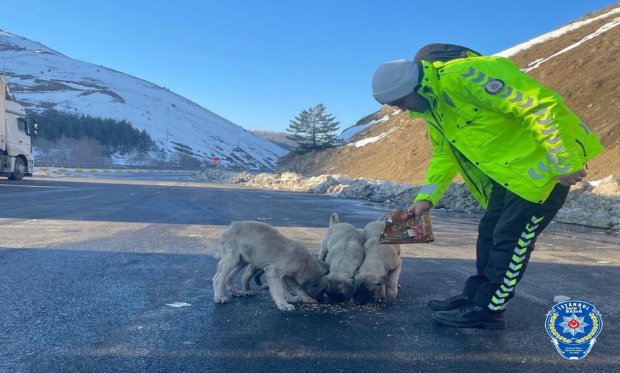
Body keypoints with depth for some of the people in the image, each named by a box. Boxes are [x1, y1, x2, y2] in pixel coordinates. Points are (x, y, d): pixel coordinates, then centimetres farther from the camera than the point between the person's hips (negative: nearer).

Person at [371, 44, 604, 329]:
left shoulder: (462, 76, -27)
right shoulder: (430, 108, 6)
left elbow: (540, 104, -29)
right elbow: (444, 154, 17)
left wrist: (564, 162, -26)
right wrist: (425, 197, 8)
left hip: (539, 166, -9)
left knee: (511, 240, -4)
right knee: (489, 235, 14)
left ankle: (487, 309, 7)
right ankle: (474, 297, 25)